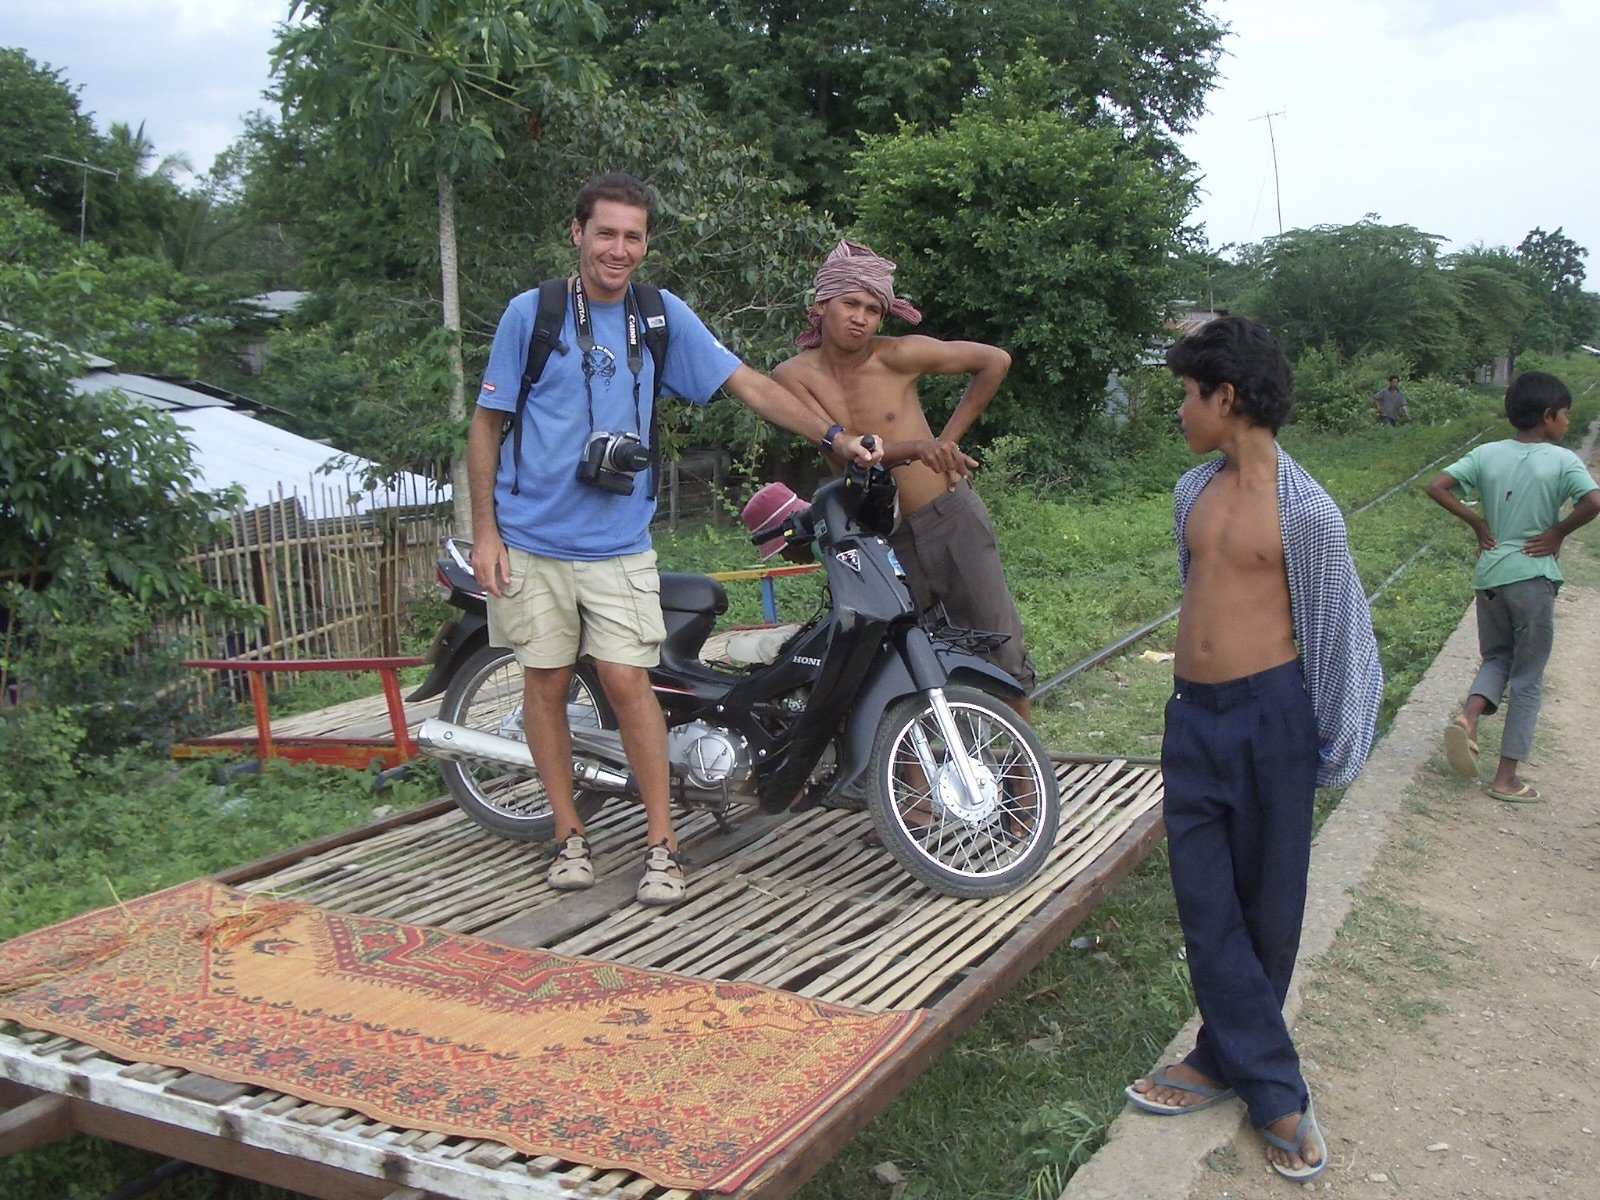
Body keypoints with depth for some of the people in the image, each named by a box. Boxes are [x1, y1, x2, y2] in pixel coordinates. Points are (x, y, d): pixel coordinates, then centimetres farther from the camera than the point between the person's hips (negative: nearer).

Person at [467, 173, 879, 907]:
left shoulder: (662, 316, 4)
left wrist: (835, 438, -4)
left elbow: (747, 385, 4)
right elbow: (486, 426, 3)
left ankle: (661, 845, 4)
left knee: (625, 679, -6)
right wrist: (484, 532, -3)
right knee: (547, 679, 5)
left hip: (618, 542, 0)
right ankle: (569, 834, 19)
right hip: (530, 539, 0)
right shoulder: (531, 313, -1)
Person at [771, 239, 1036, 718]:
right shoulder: (794, 376, -6)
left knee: (1003, 655, 4)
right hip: (880, 541, 1)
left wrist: (947, 440, 1)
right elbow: (842, 452, -18)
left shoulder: (897, 356, -7)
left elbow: (995, 361, 3)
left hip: (951, 520, 0)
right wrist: (917, 448, -34)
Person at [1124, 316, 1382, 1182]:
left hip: (1270, 717, -6)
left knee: (1266, 908, 7)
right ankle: (1273, 1088, 17)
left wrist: (1336, 747, -3)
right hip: (1192, 714, 6)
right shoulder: (1192, 491, 7)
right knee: (1205, 905, 6)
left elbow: (1337, 629, -6)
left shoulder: (1302, 509, -12)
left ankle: (1229, 1057, 26)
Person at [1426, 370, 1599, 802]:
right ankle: (1506, 778, 10)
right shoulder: (1562, 460, -10)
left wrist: (1477, 523, 3)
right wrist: (1558, 532, -8)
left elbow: (1437, 487, -5)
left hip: (1489, 573, 4)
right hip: (1532, 577, -4)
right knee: (1527, 678, 8)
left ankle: (1467, 716, -7)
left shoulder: (1486, 454, 1)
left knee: (1497, 656, 24)